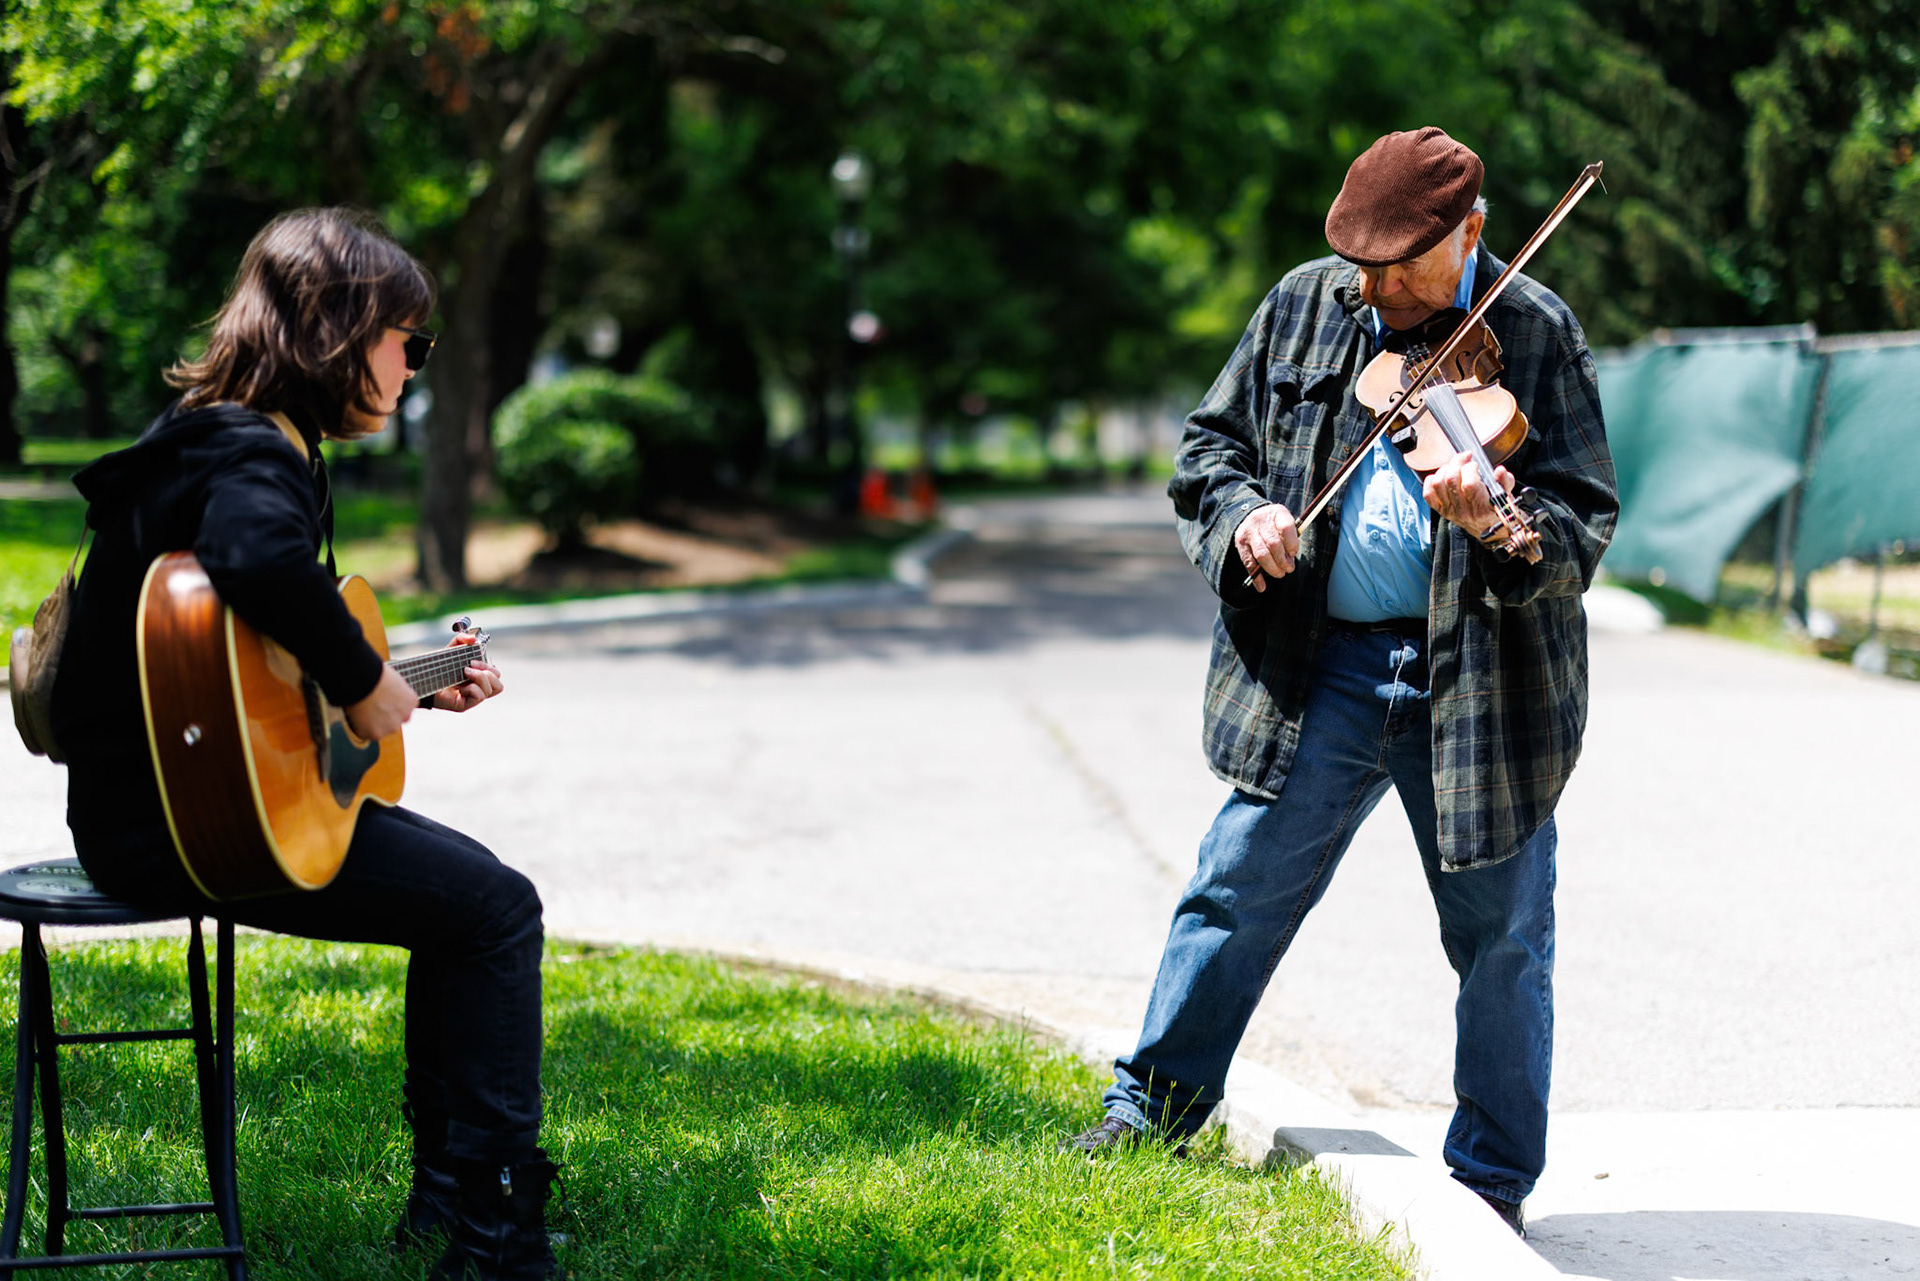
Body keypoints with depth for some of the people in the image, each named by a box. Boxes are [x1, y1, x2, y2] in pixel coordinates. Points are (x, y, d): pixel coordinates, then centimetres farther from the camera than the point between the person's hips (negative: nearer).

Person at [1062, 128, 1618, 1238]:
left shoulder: (1536, 333, -5)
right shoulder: (1304, 308, 6)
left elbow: (1586, 524, -11)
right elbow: (1211, 442, 13)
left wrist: (1495, 520, -32)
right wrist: (1241, 514, -9)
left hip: (1477, 674, -2)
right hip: (1322, 662, 3)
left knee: (1500, 937, 5)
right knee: (1238, 889, 6)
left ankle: (1495, 1180, 20)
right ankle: (1150, 1114, 22)